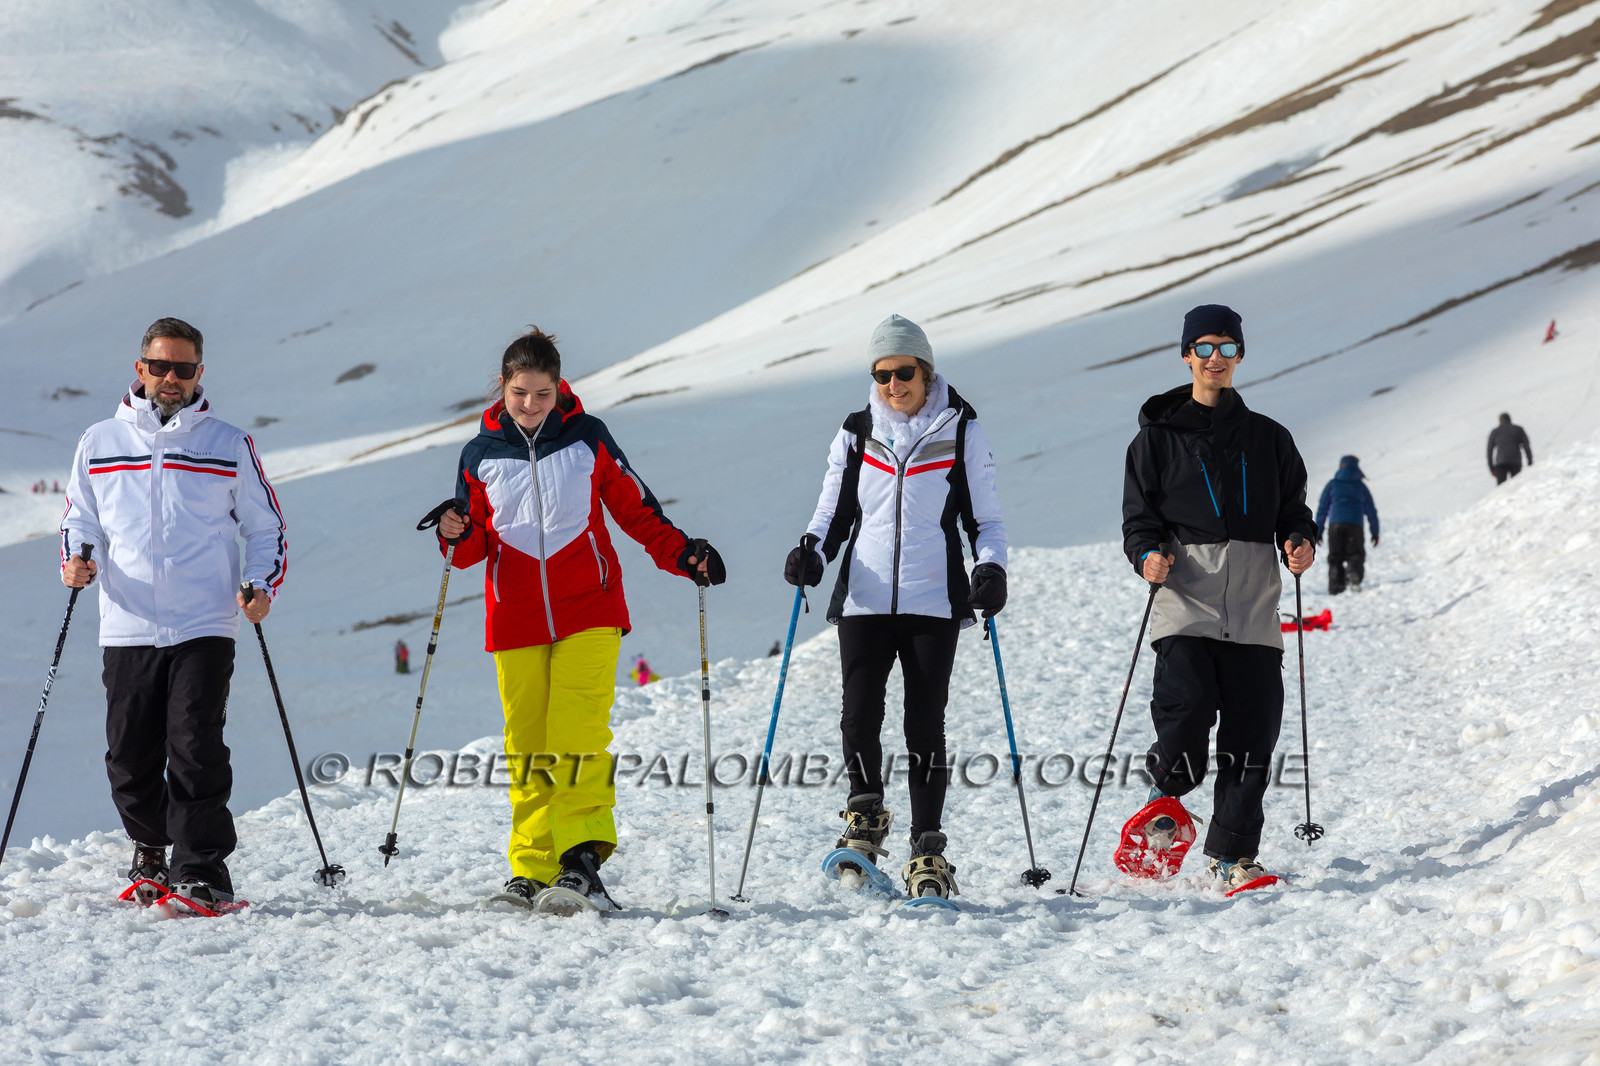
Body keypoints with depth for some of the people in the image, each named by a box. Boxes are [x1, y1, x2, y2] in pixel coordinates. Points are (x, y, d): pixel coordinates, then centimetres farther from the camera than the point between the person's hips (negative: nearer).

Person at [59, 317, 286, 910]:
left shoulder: (230, 446, 9)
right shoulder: (99, 443, 12)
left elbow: (266, 528, 13)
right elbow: (79, 520, 19)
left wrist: (262, 585, -4)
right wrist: (75, 561, -3)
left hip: (205, 627, -2)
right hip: (128, 630, 2)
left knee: (196, 750, -12)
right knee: (131, 755, 4)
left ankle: (201, 873, -9)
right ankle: (150, 853, 27)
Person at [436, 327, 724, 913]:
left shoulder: (588, 438, 3)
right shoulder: (481, 454, 7)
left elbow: (636, 510, 8)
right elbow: (476, 544, 12)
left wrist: (682, 554, -5)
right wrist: (457, 535, -10)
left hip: (588, 611, -2)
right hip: (516, 619, 2)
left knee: (577, 735, -15)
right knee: (528, 746, 3)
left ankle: (582, 855, -20)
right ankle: (533, 869, 9)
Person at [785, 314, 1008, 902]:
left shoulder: (960, 432, 4)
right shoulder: (855, 434, 9)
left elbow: (986, 518, 8)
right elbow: (834, 512, 15)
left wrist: (991, 569, -10)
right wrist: (811, 552, -5)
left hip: (933, 602, -1)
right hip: (864, 600, 1)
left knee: (925, 724, -2)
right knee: (859, 715, -12)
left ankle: (927, 850, 5)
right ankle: (865, 819, 10)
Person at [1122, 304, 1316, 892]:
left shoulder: (1268, 438, 16)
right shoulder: (1158, 436, 10)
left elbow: (1292, 508, 19)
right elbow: (1138, 516, 8)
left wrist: (1301, 542, -3)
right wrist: (1148, 556, -13)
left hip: (1253, 608, 2)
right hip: (1186, 597, -2)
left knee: (1252, 733, -4)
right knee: (1185, 708, -21)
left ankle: (1232, 856, 6)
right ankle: (1166, 797, 9)